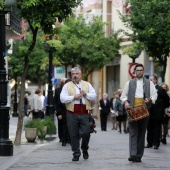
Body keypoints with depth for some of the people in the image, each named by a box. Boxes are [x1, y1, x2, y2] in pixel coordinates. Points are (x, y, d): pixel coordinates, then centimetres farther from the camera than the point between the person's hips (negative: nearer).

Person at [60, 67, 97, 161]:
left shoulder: (87, 85, 13)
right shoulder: (67, 86, 7)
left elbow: (94, 97, 7)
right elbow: (62, 99, -3)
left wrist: (86, 94, -8)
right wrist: (74, 97, -12)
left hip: (84, 114, 1)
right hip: (72, 114, -1)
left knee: (86, 133, -3)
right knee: (74, 135, 1)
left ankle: (85, 149, 23)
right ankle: (76, 153, 12)